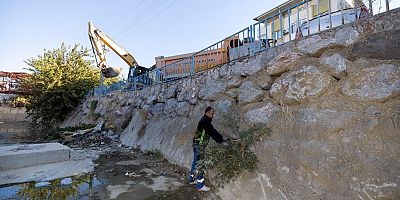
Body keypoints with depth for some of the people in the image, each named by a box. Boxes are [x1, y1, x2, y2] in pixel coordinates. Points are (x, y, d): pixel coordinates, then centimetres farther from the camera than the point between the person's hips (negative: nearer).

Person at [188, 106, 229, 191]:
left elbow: (213, 132, 12)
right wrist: (222, 141, -21)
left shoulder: (205, 121, 12)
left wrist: (222, 139, 7)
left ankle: (192, 179, 34)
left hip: (197, 144, 10)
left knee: (196, 162, 20)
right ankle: (200, 185, 8)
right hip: (199, 145, -10)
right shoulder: (204, 121, -19)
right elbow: (213, 133, -23)